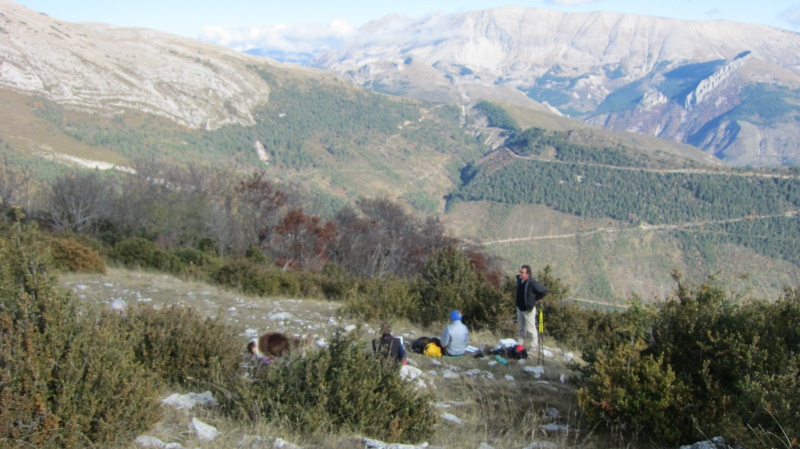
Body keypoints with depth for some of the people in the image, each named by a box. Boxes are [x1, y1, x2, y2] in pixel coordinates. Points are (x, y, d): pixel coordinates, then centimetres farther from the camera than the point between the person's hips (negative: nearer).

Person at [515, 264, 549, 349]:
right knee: (520, 328, 21)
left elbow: (544, 290, -19)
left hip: (528, 309, -7)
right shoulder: (518, 279, -5)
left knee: (531, 328, 7)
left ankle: (534, 346, 23)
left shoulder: (532, 283, -28)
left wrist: (536, 299, -11)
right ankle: (520, 344, 35)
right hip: (519, 308, 7)